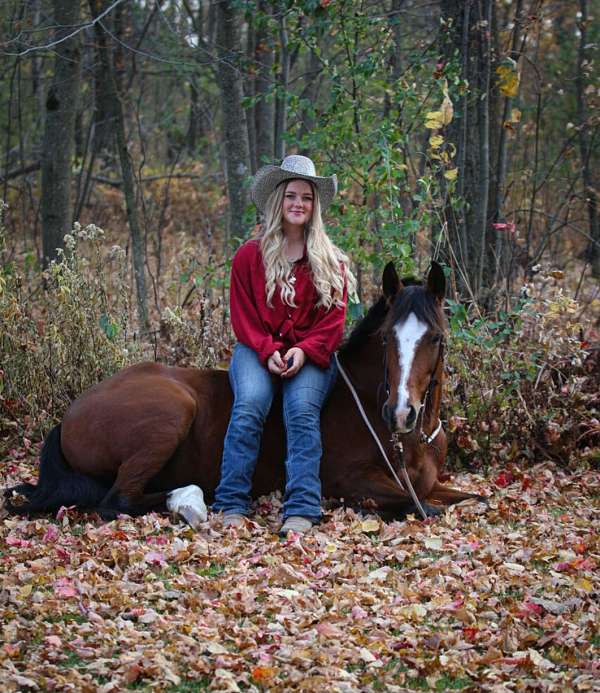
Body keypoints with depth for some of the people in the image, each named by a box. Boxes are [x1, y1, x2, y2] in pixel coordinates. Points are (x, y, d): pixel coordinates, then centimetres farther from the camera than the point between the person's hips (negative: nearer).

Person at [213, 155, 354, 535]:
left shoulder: (331, 261, 10)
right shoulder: (250, 256, 8)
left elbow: (334, 320, 3)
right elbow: (243, 317, 3)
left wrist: (303, 351, -15)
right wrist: (268, 351, -15)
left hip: (310, 354, 0)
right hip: (258, 351, 0)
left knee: (303, 410, -29)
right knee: (250, 406, -29)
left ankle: (302, 511, -36)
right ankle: (233, 506, -29)